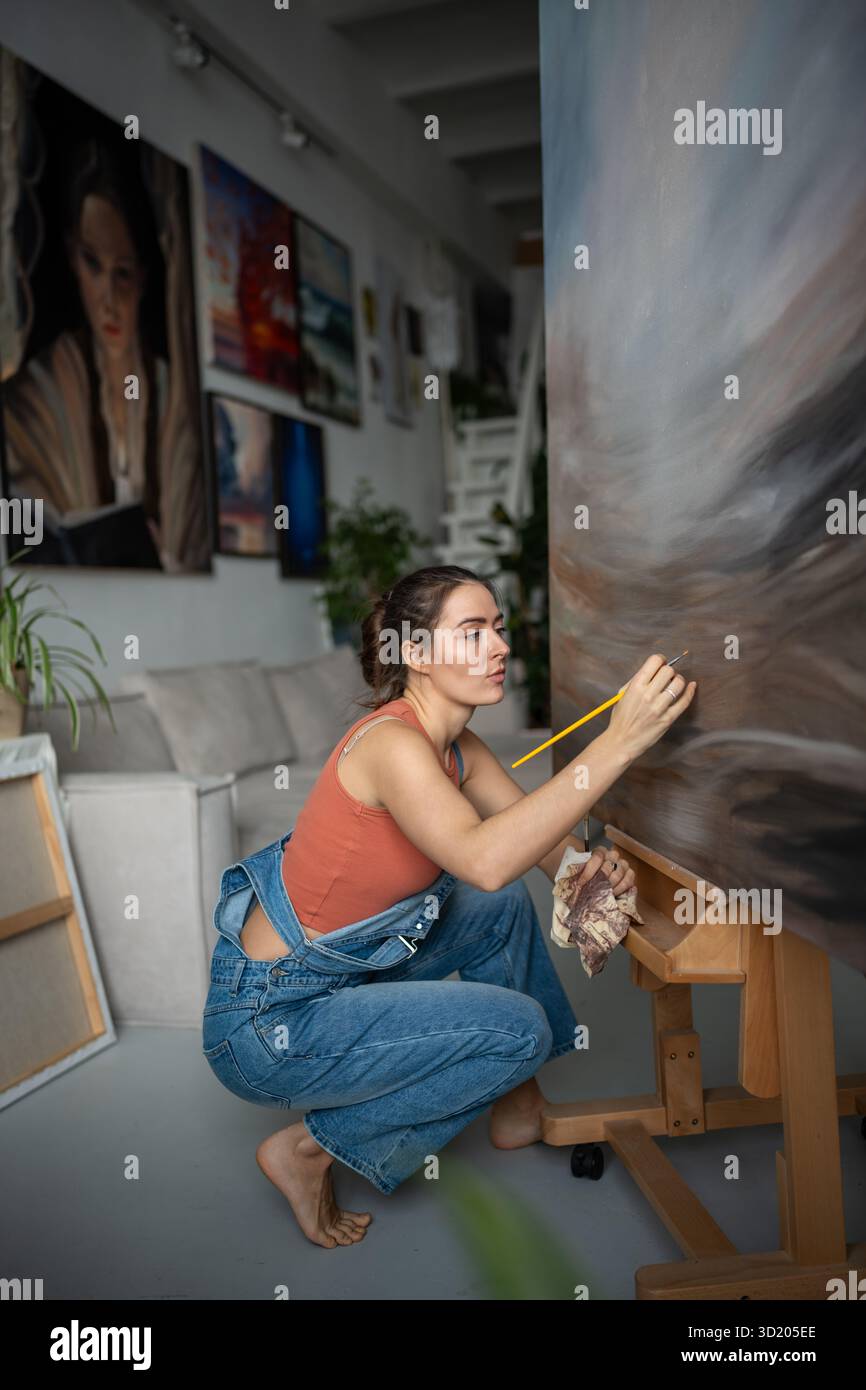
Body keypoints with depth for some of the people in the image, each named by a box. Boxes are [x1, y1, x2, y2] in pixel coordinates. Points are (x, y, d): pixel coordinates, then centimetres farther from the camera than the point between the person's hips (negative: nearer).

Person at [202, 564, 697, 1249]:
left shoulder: (458, 748, 1)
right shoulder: (391, 741, -27)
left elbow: (541, 837, 5)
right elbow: (483, 860, -44)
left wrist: (590, 862, -19)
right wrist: (617, 743, -45)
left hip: (339, 971, 9)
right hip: (268, 1021, -9)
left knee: (505, 908, 11)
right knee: (518, 1029, -11)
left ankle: (515, 1102, 26)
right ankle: (312, 1148, 0)